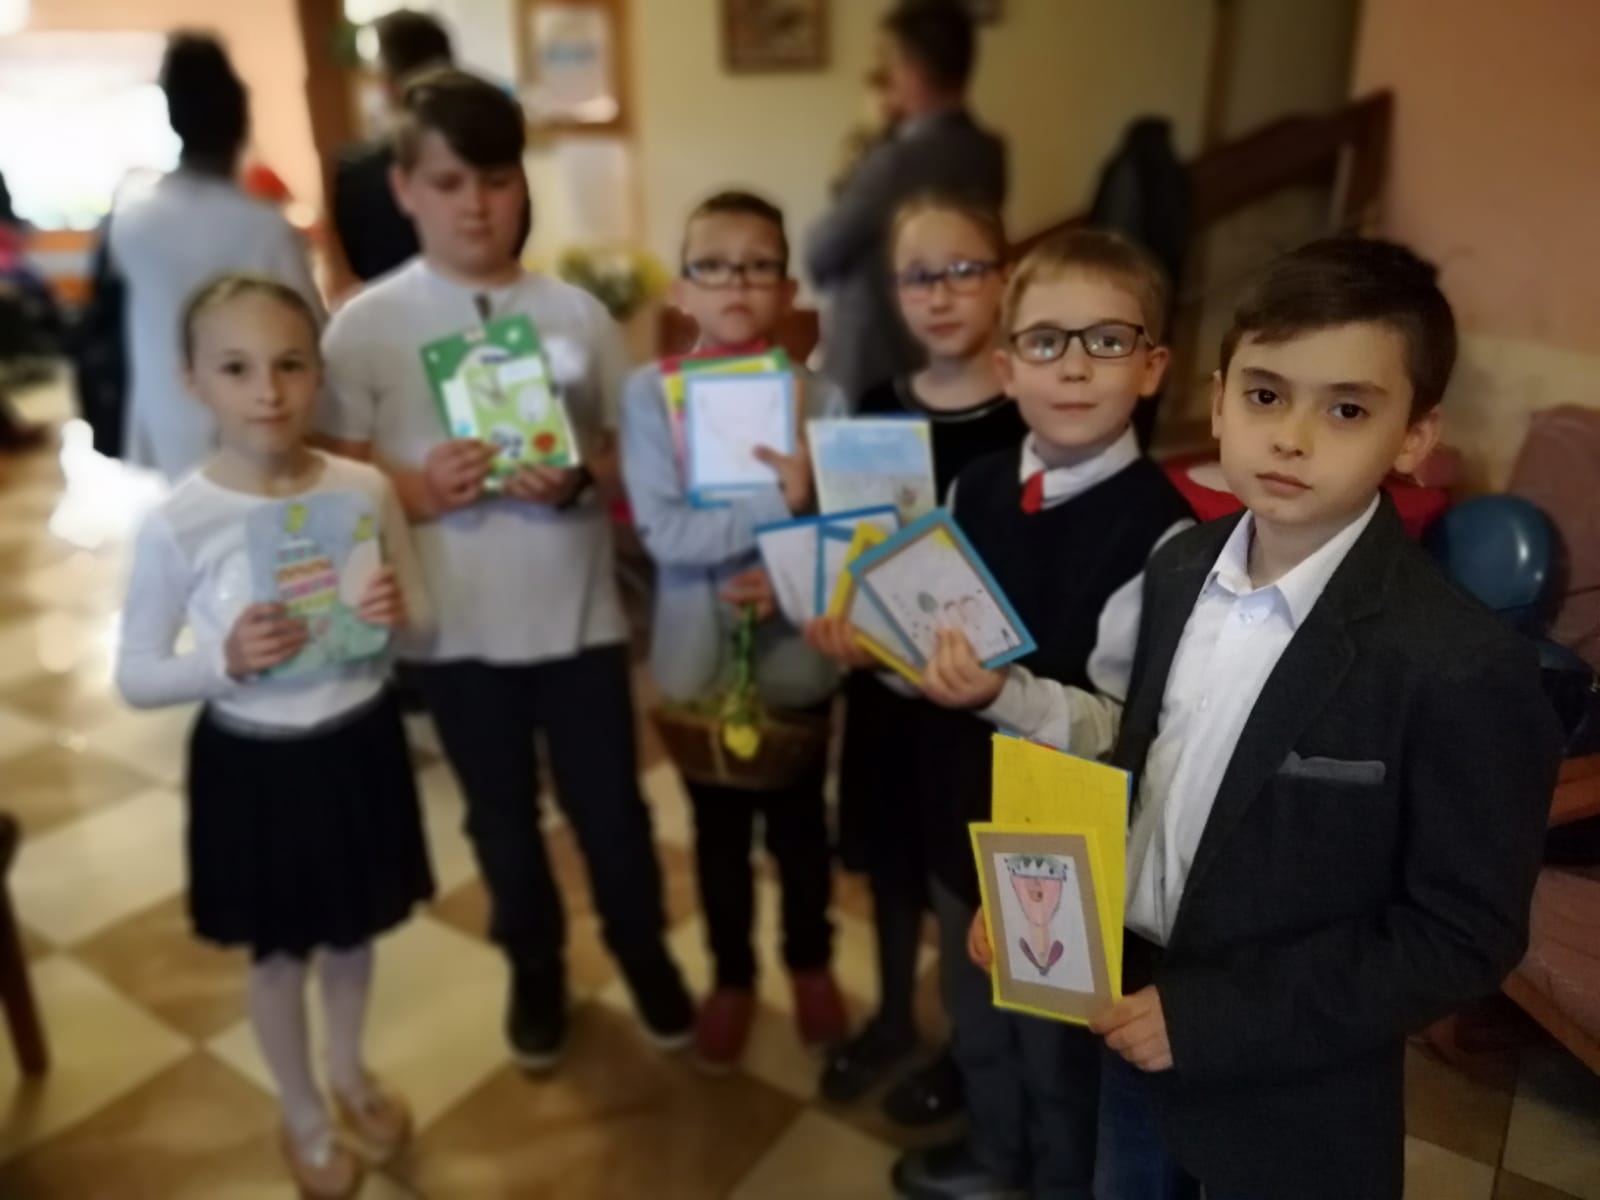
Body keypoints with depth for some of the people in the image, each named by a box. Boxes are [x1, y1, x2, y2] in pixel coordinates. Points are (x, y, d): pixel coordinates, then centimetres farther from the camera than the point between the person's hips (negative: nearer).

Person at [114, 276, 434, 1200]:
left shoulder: (367, 490, -11)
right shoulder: (178, 524, -17)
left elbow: (423, 620, 0)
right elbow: (136, 676, -9)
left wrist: (395, 614, -22)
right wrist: (225, 662, -27)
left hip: (360, 746, 3)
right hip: (254, 764, -2)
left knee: (356, 931, 23)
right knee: (281, 951, 18)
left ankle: (350, 1070, 53)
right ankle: (304, 1115, 45)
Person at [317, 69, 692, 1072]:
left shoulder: (577, 312, -3)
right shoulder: (366, 326, -5)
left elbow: (634, 454, 2)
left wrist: (579, 481, -18)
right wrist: (417, 489, -22)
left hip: (578, 611, 0)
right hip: (457, 624, 0)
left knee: (610, 804, 12)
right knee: (503, 814, 17)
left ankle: (645, 951, 40)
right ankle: (537, 968, 42)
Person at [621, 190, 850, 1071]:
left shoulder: (820, 399, -7)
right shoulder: (651, 394, -10)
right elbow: (664, 532, -19)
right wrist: (782, 502, -27)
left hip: (797, 653, 1)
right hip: (699, 658, 0)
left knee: (800, 822, 19)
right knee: (719, 831, 18)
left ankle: (811, 962, 45)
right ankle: (732, 978, 41)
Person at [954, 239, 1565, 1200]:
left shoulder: (1461, 665, -24)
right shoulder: (1180, 569, -5)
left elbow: (1465, 937, -19)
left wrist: (1214, 1018, -20)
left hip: (1291, 1102, -5)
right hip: (1137, 1018, 5)